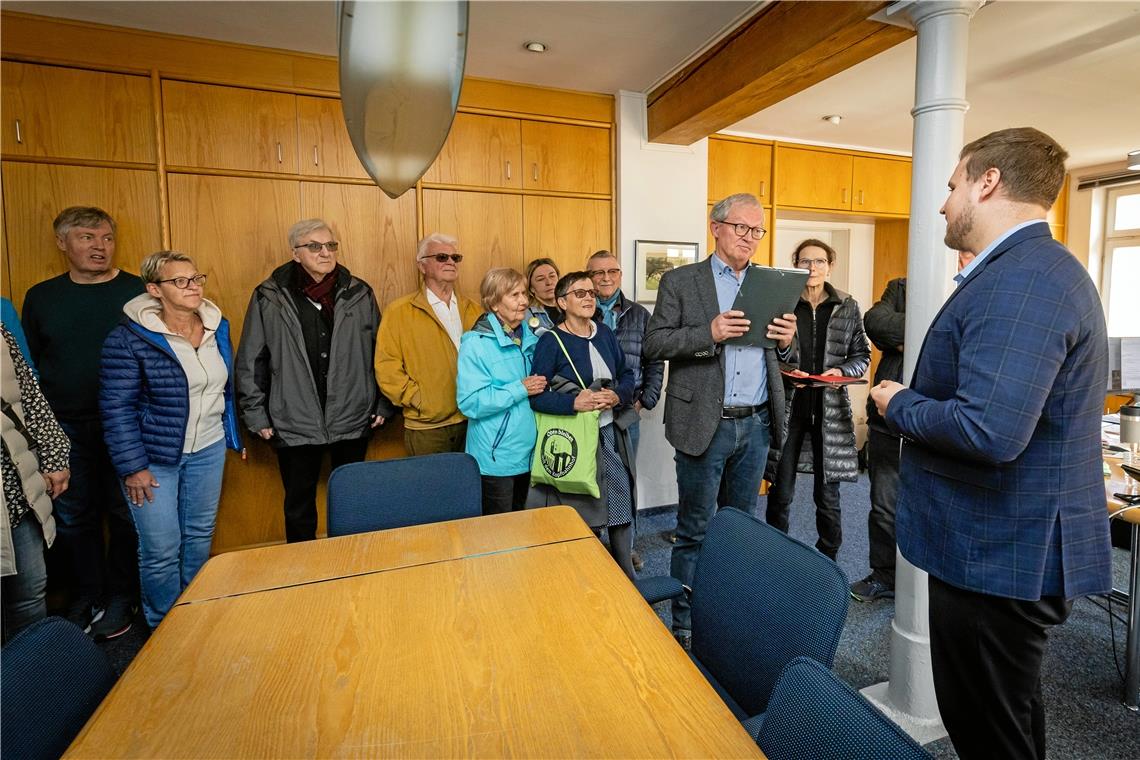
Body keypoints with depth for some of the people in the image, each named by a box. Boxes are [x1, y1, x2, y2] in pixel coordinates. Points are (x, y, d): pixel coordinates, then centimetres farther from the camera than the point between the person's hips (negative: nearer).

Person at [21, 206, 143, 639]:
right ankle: (86, 596, 32)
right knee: (73, 517, 13)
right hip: (64, 428, 4)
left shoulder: (138, 293, -5)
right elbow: (29, 365, 13)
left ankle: (121, 597, 26)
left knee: (125, 514, 8)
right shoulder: (40, 297, 7)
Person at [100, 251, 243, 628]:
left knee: (200, 535, 17)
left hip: (208, 449, 5)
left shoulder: (216, 326, 1)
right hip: (154, 455, -4)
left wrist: (235, 435, 13)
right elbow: (116, 407, -13)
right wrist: (132, 467, -13)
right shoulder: (129, 338, -15)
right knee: (161, 550, 3)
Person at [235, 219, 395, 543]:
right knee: (299, 506, 15)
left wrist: (384, 404, 3)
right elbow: (249, 364, 2)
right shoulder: (269, 298, -3)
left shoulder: (359, 294, 1)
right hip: (295, 426, -1)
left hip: (353, 421, 1)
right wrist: (256, 416, 1)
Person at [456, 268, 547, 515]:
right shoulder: (476, 343, -15)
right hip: (495, 457, -6)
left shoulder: (529, 337, 6)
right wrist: (520, 389, -21)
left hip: (525, 451, 7)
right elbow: (470, 402, -22)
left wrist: (539, 386, 1)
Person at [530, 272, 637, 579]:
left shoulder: (605, 333, 7)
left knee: (621, 504, 11)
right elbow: (537, 394, -14)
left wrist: (617, 395, -9)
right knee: (576, 513, 7)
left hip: (610, 433, 5)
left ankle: (627, 575, 31)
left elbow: (627, 374, 12)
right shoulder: (551, 341, -9)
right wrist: (575, 402, -26)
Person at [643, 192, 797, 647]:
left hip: (756, 423, 5)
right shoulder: (680, 281, 0)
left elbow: (780, 359, 15)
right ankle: (684, 626, 22)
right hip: (705, 424, -4)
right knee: (696, 532, 5)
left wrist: (786, 342, -8)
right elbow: (653, 345, -8)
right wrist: (709, 332, -21)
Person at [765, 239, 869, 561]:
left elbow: (862, 354, 11)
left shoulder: (848, 308, 5)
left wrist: (842, 371, -8)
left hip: (830, 408, 2)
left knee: (828, 494, 10)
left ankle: (828, 559, 30)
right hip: (787, 406, -1)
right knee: (780, 492, 6)